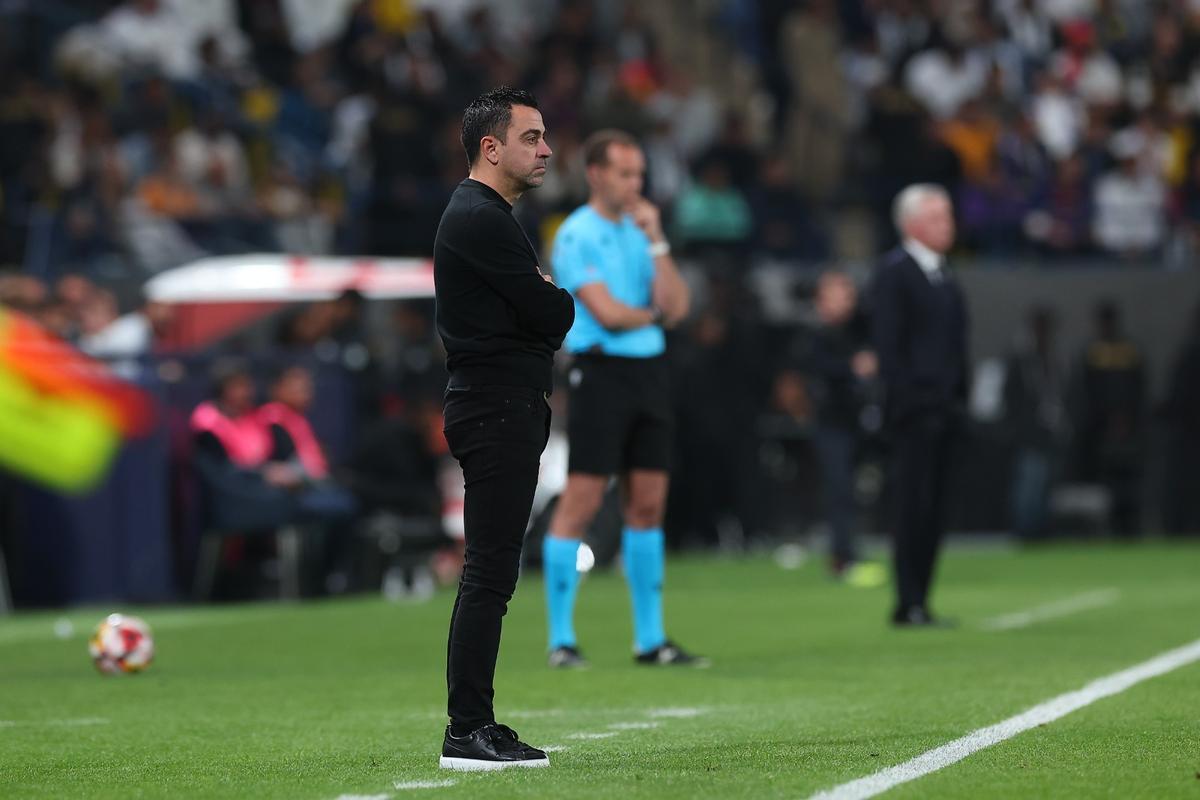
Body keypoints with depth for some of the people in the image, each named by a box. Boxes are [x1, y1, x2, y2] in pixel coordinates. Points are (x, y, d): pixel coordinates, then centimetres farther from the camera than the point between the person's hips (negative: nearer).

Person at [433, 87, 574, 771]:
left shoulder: (484, 216, 21)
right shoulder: (482, 220, -14)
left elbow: (539, 315, 19)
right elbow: (552, 315, -16)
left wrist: (547, 305, -2)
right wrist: (569, 302, 5)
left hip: (502, 410, 11)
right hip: (499, 411, -11)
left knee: (489, 574, 11)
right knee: (490, 574, -11)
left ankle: (475, 725, 14)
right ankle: (467, 734, -12)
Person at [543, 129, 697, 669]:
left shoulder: (639, 232, 15)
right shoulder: (577, 235, -7)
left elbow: (674, 307, 5)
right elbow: (608, 312, -15)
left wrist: (657, 241, -1)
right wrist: (651, 313, 3)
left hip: (648, 372, 7)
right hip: (601, 374, -7)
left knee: (648, 506, 7)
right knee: (580, 504, -7)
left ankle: (649, 639, 12)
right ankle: (561, 640, -3)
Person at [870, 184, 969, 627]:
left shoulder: (943, 275, 18)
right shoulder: (894, 272, -6)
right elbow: (888, 342, -12)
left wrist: (959, 398, 14)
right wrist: (902, 399, -17)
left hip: (943, 408, 8)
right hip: (916, 408, -8)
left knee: (932, 508, 7)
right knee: (914, 504, -8)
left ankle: (917, 602, 10)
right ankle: (909, 603, -7)